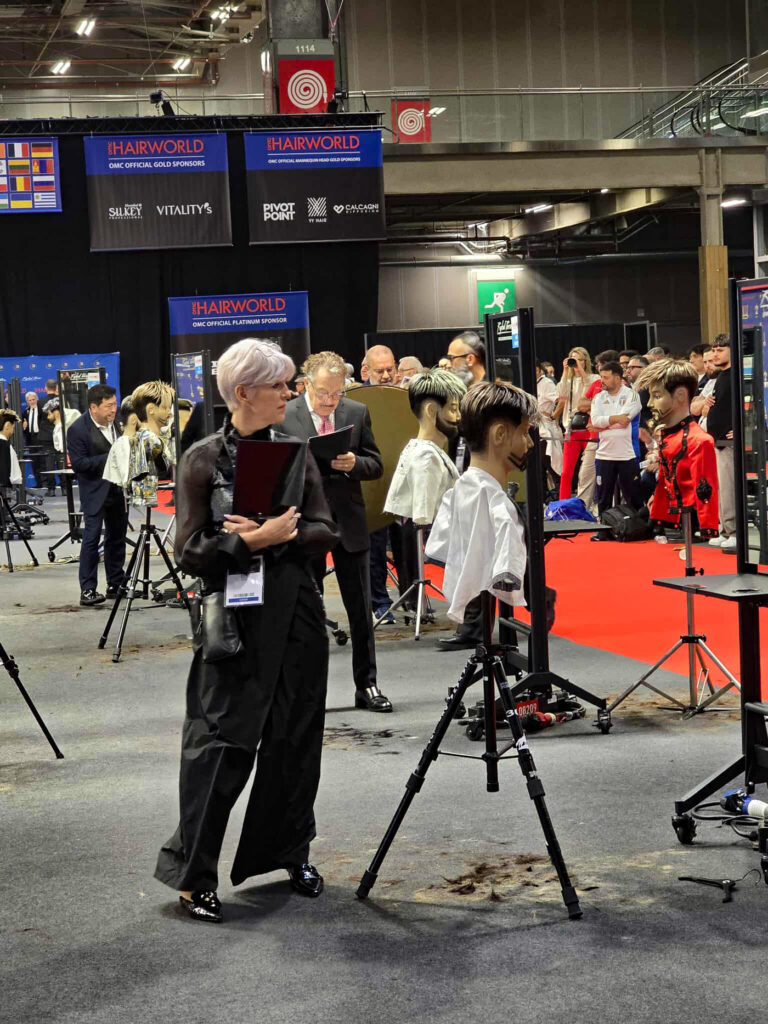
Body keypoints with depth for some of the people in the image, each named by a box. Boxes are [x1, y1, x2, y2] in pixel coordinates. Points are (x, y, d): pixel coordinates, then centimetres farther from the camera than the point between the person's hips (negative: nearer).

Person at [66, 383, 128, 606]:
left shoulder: (118, 421, 3)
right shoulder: (78, 429, -15)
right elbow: (78, 463, -19)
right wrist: (109, 458, -23)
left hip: (118, 488, 6)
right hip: (95, 491, -6)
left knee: (117, 536, 12)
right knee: (92, 538, -9)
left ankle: (116, 584, 22)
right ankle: (87, 590, -8)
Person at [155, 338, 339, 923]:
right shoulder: (204, 459, -5)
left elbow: (325, 533, 1)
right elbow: (191, 552, -10)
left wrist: (277, 535, -16)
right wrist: (255, 540, -21)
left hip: (297, 614, 4)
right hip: (235, 616, -4)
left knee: (295, 738, 11)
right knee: (222, 742, -4)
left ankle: (292, 852, 28)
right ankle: (194, 874, 5)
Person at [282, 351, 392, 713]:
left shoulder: (358, 413, 3)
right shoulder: (283, 416, -4)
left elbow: (376, 465, 4)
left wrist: (354, 463, -16)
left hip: (349, 523, 2)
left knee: (360, 609, 6)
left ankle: (366, 685, 16)